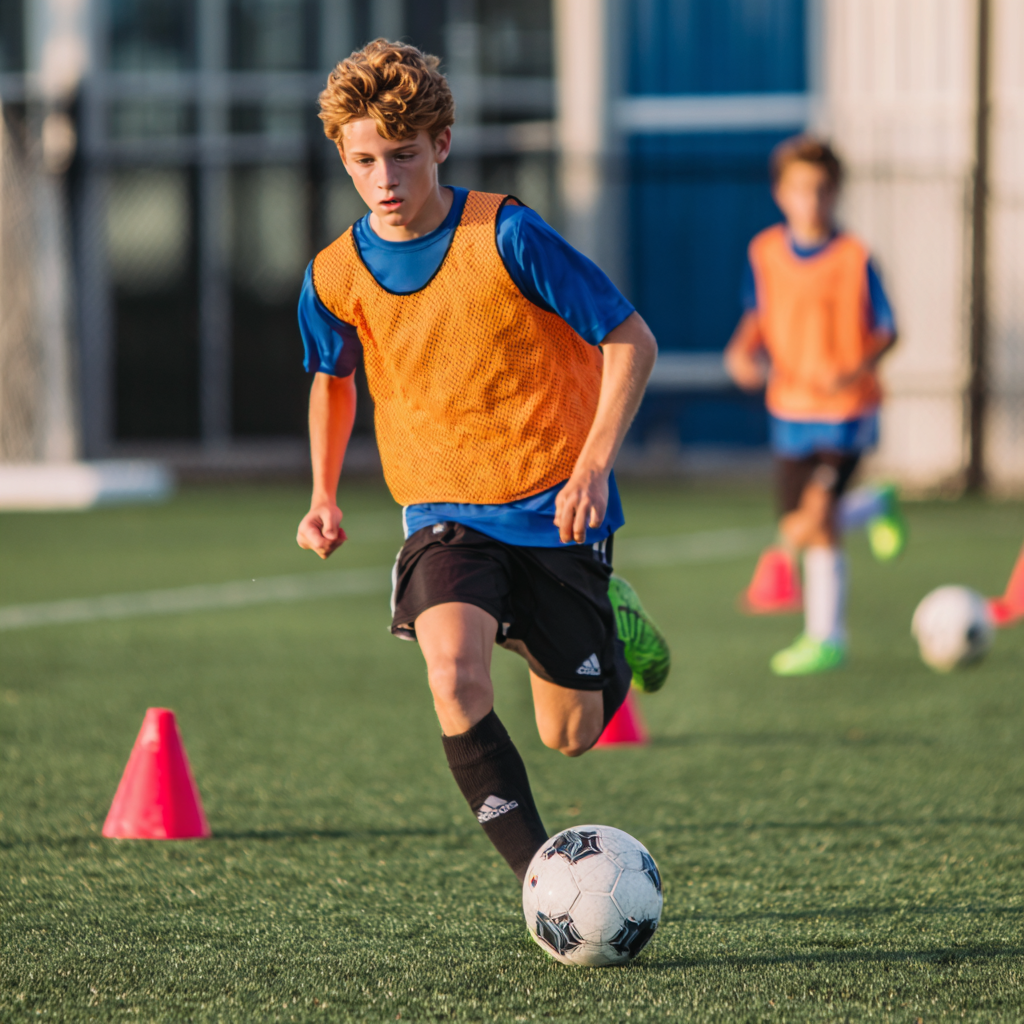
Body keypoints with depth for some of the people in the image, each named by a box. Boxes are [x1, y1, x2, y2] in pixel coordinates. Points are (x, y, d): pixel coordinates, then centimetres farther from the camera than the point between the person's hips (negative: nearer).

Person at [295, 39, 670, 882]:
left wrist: (593, 466, -20)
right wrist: (324, 495, 8)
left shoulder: (506, 237, -17)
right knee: (454, 673, -28)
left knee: (570, 736, 6)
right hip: (443, 516, 2)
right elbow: (333, 376, 18)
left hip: (552, 509, -2)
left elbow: (631, 341, -10)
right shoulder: (337, 276, -5)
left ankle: (612, 626, 40)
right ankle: (540, 875, -21)